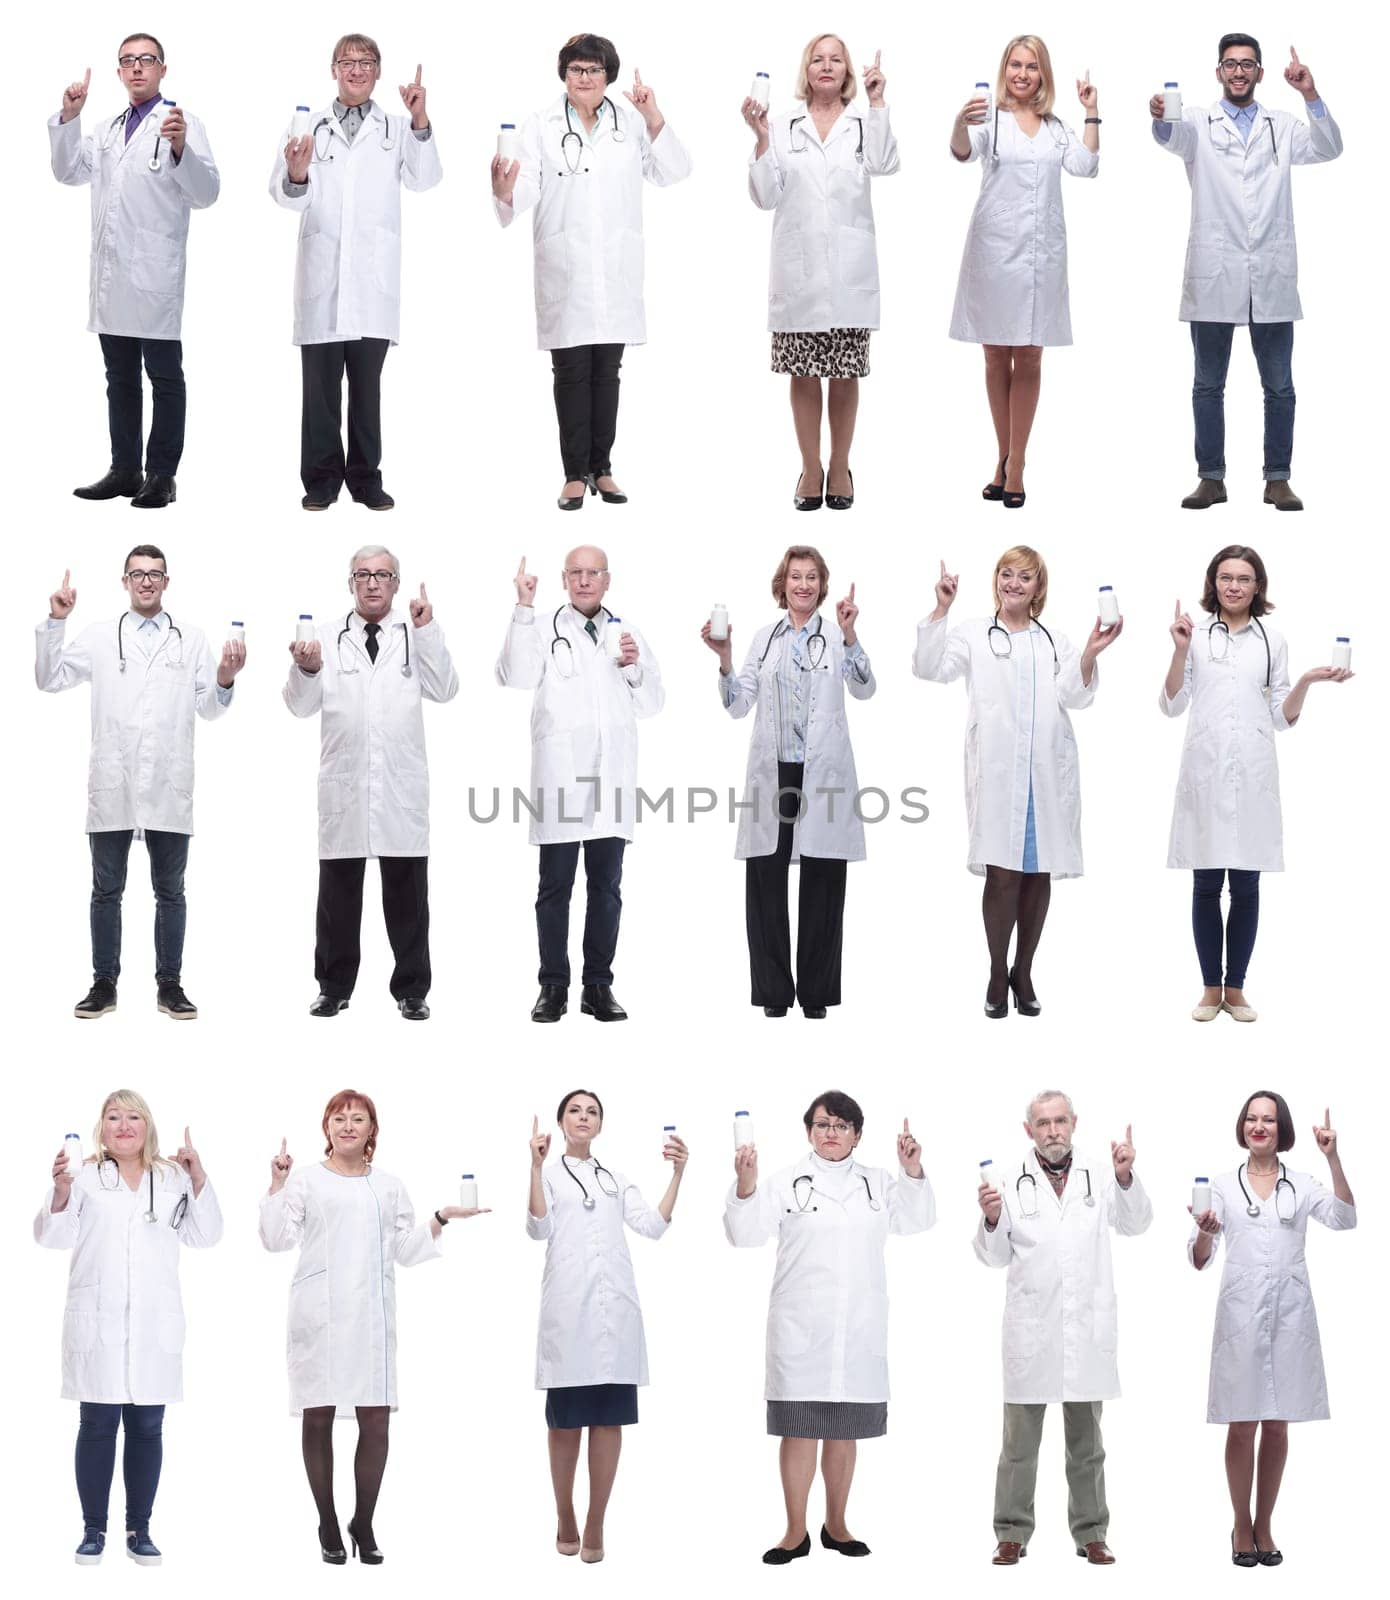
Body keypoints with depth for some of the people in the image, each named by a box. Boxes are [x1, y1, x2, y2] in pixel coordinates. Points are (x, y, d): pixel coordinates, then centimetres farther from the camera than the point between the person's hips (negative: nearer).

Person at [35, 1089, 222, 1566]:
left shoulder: (173, 1179, 11)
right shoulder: (84, 1177, 4)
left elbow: (204, 1235, 8)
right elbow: (53, 1237, -3)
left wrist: (199, 1181, -4)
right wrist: (61, 1192, -21)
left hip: (155, 1324, 2)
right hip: (96, 1322, -2)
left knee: (147, 1427, 4)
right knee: (97, 1425, 0)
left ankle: (139, 1529, 11)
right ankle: (93, 1530, 7)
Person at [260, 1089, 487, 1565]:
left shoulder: (389, 1186, 18)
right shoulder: (305, 1180, 9)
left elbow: (407, 1250, 17)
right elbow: (277, 1239, 0)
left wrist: (442, 1218, 7)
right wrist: (277, 1184, -8)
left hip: (371, 1315, 2)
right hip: (319, 1314, -2)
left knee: (376, 1419, -4)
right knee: (319, 1417, 1)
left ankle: (363, 1524, 9)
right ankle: (328, 1527, 11)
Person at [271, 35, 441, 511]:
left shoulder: (397, 128, 9)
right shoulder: (309, 126, 8)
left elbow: (424, 179, -6)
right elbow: (287, 196, 2)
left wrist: (420, 123, -19)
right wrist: (295, 175, -21)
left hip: (374, 276, 0)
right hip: (321, 275, 0)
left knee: (367, 383, 5)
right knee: (320, 381, 2)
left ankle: (365, 478, 12)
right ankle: (321, 479, 8)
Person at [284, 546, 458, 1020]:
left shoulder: (417, 635, 7)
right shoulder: (327, 636, 6)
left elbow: (444, 690, -7)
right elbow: (301, 705, 0)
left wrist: (427, 631, -15)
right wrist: (306, 670, -20)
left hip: (402, 786, 0)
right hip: (344, 785, 0)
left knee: (407, 894, 4)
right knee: (338, 892, 6)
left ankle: (411, 990, 12)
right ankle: (334, 987, 15)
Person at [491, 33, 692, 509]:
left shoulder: (630, 121, 7)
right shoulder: (541, 125, 1)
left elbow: (671, 173, 1)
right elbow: (530, 185, -9)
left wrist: (655, 121, -10)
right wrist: (505, 193, -31)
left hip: (616, 269, 2)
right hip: (565, 268, -2)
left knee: (606, 372, 9)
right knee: (571, 371, 0)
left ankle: (601, 469, 16)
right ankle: (575, 474, 5)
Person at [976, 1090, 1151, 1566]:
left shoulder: (1099, 1176, 5)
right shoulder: (1011, 1181, -1)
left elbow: (1137, 1223, 3)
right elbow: (994, 1256, 3)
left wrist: (1126, 1176, -10)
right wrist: (992, 1219, -16)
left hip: (1087, 1326, 2)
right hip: (1030, 1328, -2)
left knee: (1086, 1440, 11)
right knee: (1020, 1440, 3)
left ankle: (1090, 1534, 18)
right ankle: (1012, 1534, 10)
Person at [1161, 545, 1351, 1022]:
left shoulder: (1272, 641, 8)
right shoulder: (1195, 633, 4)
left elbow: (1283, 718, 10)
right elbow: (1171, 706, 2)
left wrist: (1306, 682, -7)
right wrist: (1180, 650, -10)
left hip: (1253, 775, 1)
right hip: (1204, 773, -1)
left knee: (1246, 886, 3)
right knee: (1206, 885, 3)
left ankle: (1236, 987, 13)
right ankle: (1211, 988, 12)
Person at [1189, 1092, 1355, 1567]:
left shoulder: (1302, 1185, 8)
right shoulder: (1223, 1186, 5)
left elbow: (1344, 1220, -10)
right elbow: (1199, 1259, 2)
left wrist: (1333, 1159, -16)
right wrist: (1205, 1234, -20)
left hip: (1290, 1315, 1)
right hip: (1241, 1314, -1)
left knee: (1277, 1425, 6)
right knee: (1242, 1426, 1)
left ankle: (1264, 1526, 17)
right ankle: (1242, 1527, 13)